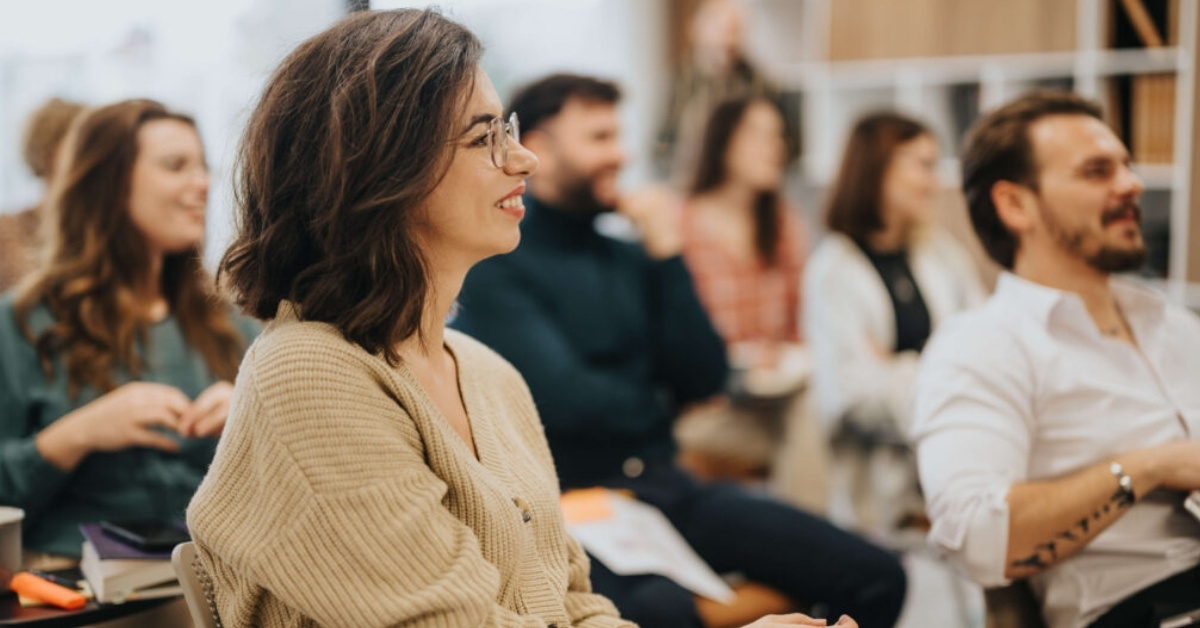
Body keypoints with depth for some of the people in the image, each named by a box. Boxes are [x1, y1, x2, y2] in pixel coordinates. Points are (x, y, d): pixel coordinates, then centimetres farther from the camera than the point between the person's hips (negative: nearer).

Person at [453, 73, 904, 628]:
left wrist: (667, 254, 0)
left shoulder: (630, 259, 14)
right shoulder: (496, 268, -5)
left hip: (669, 489, 6)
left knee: (875, 578, -7)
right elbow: (566, 399, -15)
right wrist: (658, 405, 4)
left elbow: (706, 379, 6)